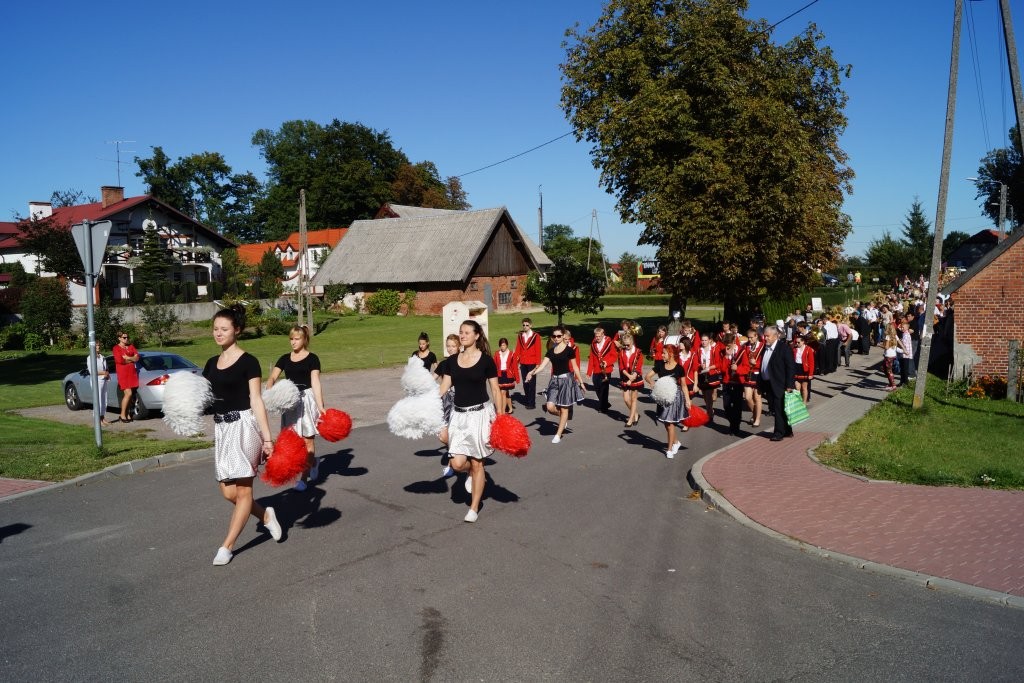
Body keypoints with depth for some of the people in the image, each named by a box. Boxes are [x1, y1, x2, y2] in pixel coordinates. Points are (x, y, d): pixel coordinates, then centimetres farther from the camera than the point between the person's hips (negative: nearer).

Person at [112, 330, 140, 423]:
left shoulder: (131, 346, 14)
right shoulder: (116, 348, -4)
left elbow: (137, 357, 4)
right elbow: (120, 360, -15)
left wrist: (127, 358, -11)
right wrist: (132, 359, -3)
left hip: (132, 372, 6)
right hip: (123, 373, -6)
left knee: (130, 394, 5)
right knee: (128, 393, -13)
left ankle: (127, 414, 13)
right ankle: (122, 414, -3)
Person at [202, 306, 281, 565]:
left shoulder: (248, 361, -6)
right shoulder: (211, 363, 13)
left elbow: (256, 401, -10)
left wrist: (267, 438, -13)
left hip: (243, 425, -7)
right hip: (221, 428, 7)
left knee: (243, 490, 1)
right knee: (228, 491, 6)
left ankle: (227, 546, 11)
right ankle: (265, 516, 30)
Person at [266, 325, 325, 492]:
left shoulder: (312, 358, -2)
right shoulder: (284, 359, 10)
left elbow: (315, 383, -9)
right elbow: (272, 378, 1)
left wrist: (320, 406, -15)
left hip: (306, 399, -4)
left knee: (307, 440, -3)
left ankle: (304, 477, 4)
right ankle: (314, 463, 32)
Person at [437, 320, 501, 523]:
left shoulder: (486, 360, -6)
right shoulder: (453, 360, 5)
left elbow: (495, 389, -3)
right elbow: (443, 387, 4)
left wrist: (500, 416, -8)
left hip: (479, 414, -4)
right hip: (458, 415, 4)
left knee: (476, 463, 4)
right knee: (457, 463, -5)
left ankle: (474, 508, 18)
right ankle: (471, 472, 33)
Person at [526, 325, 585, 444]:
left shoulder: (569, 350, -5)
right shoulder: (551, 350, 8)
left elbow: (575, 367, -1)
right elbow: (543, 365, -1)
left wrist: (581, 381, 0)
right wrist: (533, 372, -19)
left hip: (566, 379, -4)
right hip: (554, 380, 5)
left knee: (563, 408, 2)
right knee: (550, 407, -6)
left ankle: (558, 434, 10)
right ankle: (563, 417, 26)